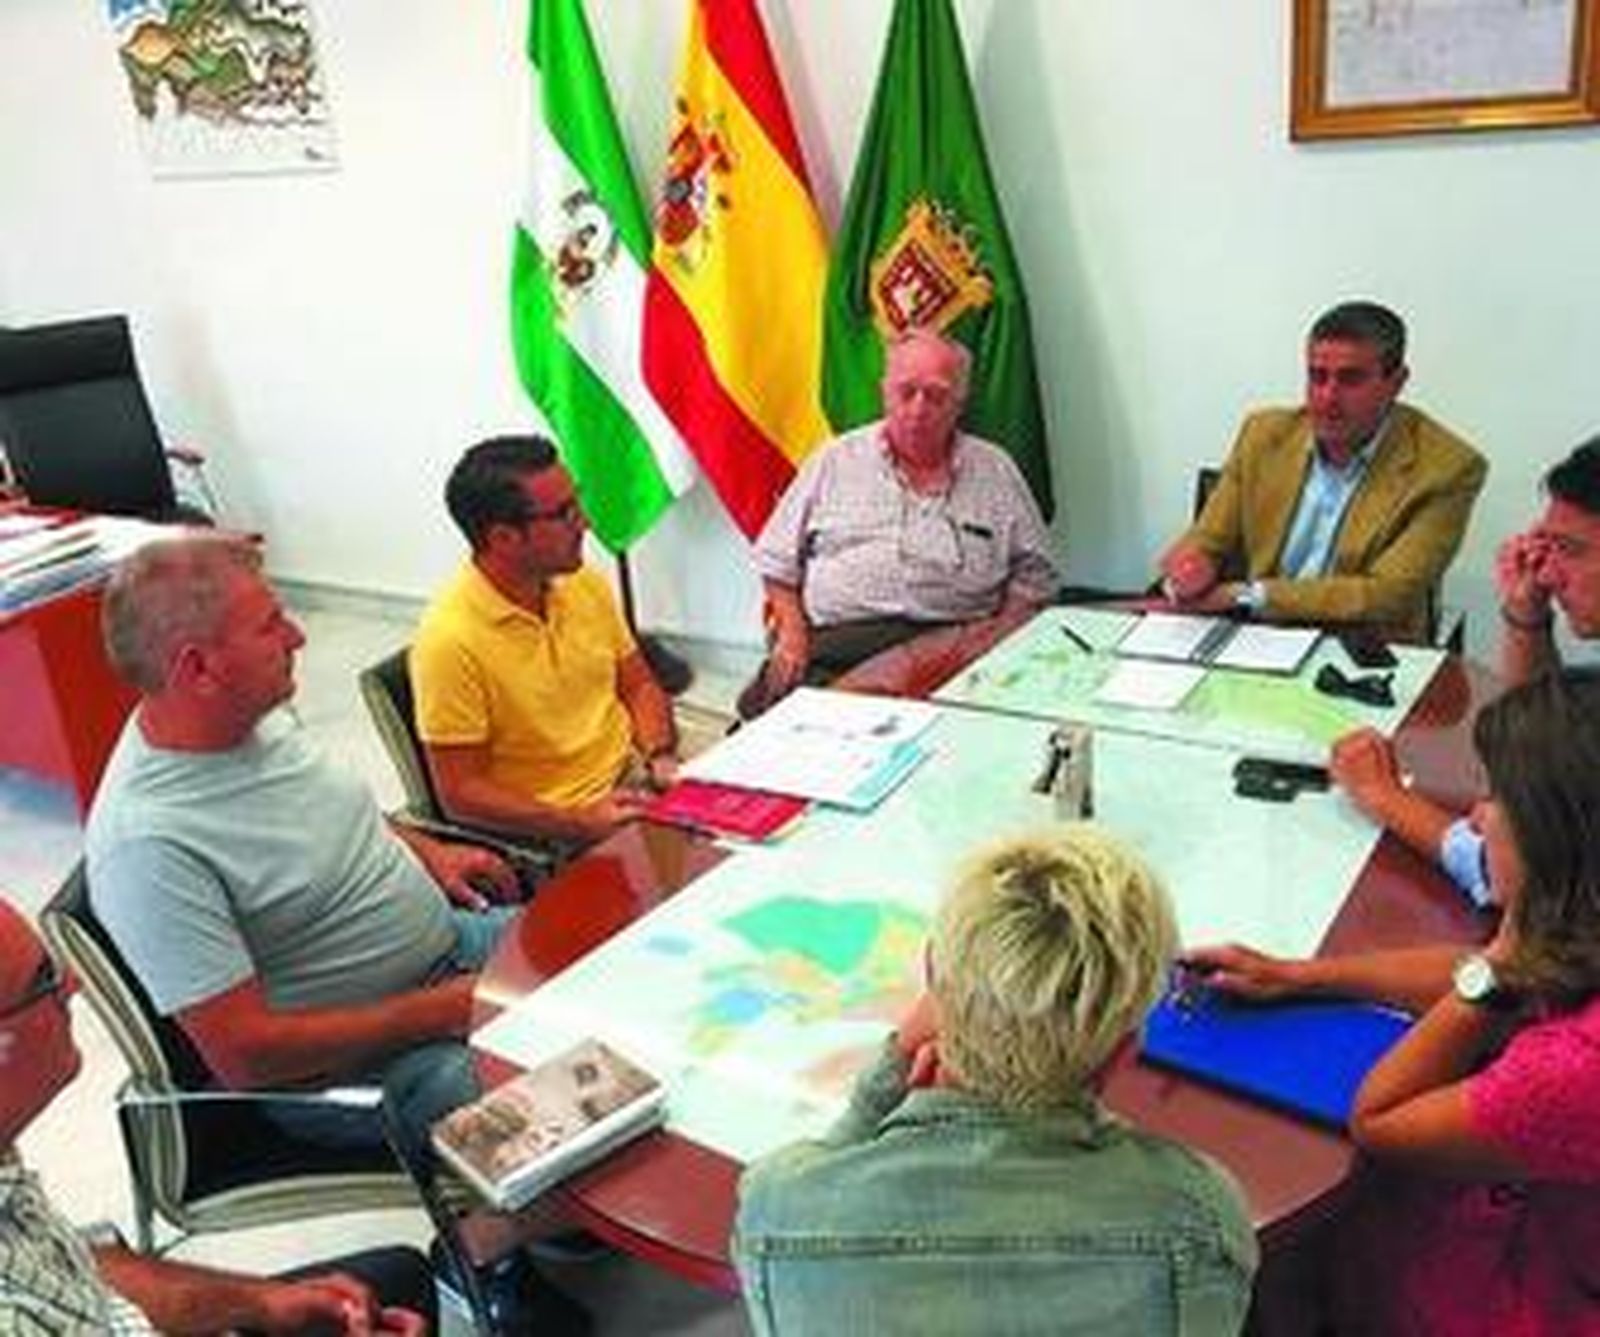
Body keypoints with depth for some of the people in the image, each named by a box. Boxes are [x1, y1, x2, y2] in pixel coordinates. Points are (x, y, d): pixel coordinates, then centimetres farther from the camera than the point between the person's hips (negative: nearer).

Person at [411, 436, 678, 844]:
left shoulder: (585, 584, 2)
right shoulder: (451, 640, -18)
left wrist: (661, 756, -6)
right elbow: (460, 794, -14)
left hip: (633, 782, 7)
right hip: (553, 833, -7)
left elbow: (639, 685, 14)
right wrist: (581, 823, -22)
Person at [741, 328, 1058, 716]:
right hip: (832, 641, 0)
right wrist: (792, 636, 0)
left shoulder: (996, 472, 16)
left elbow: (1033, 575, 15)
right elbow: (778, 563, 16)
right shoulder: (835, 460, 16)